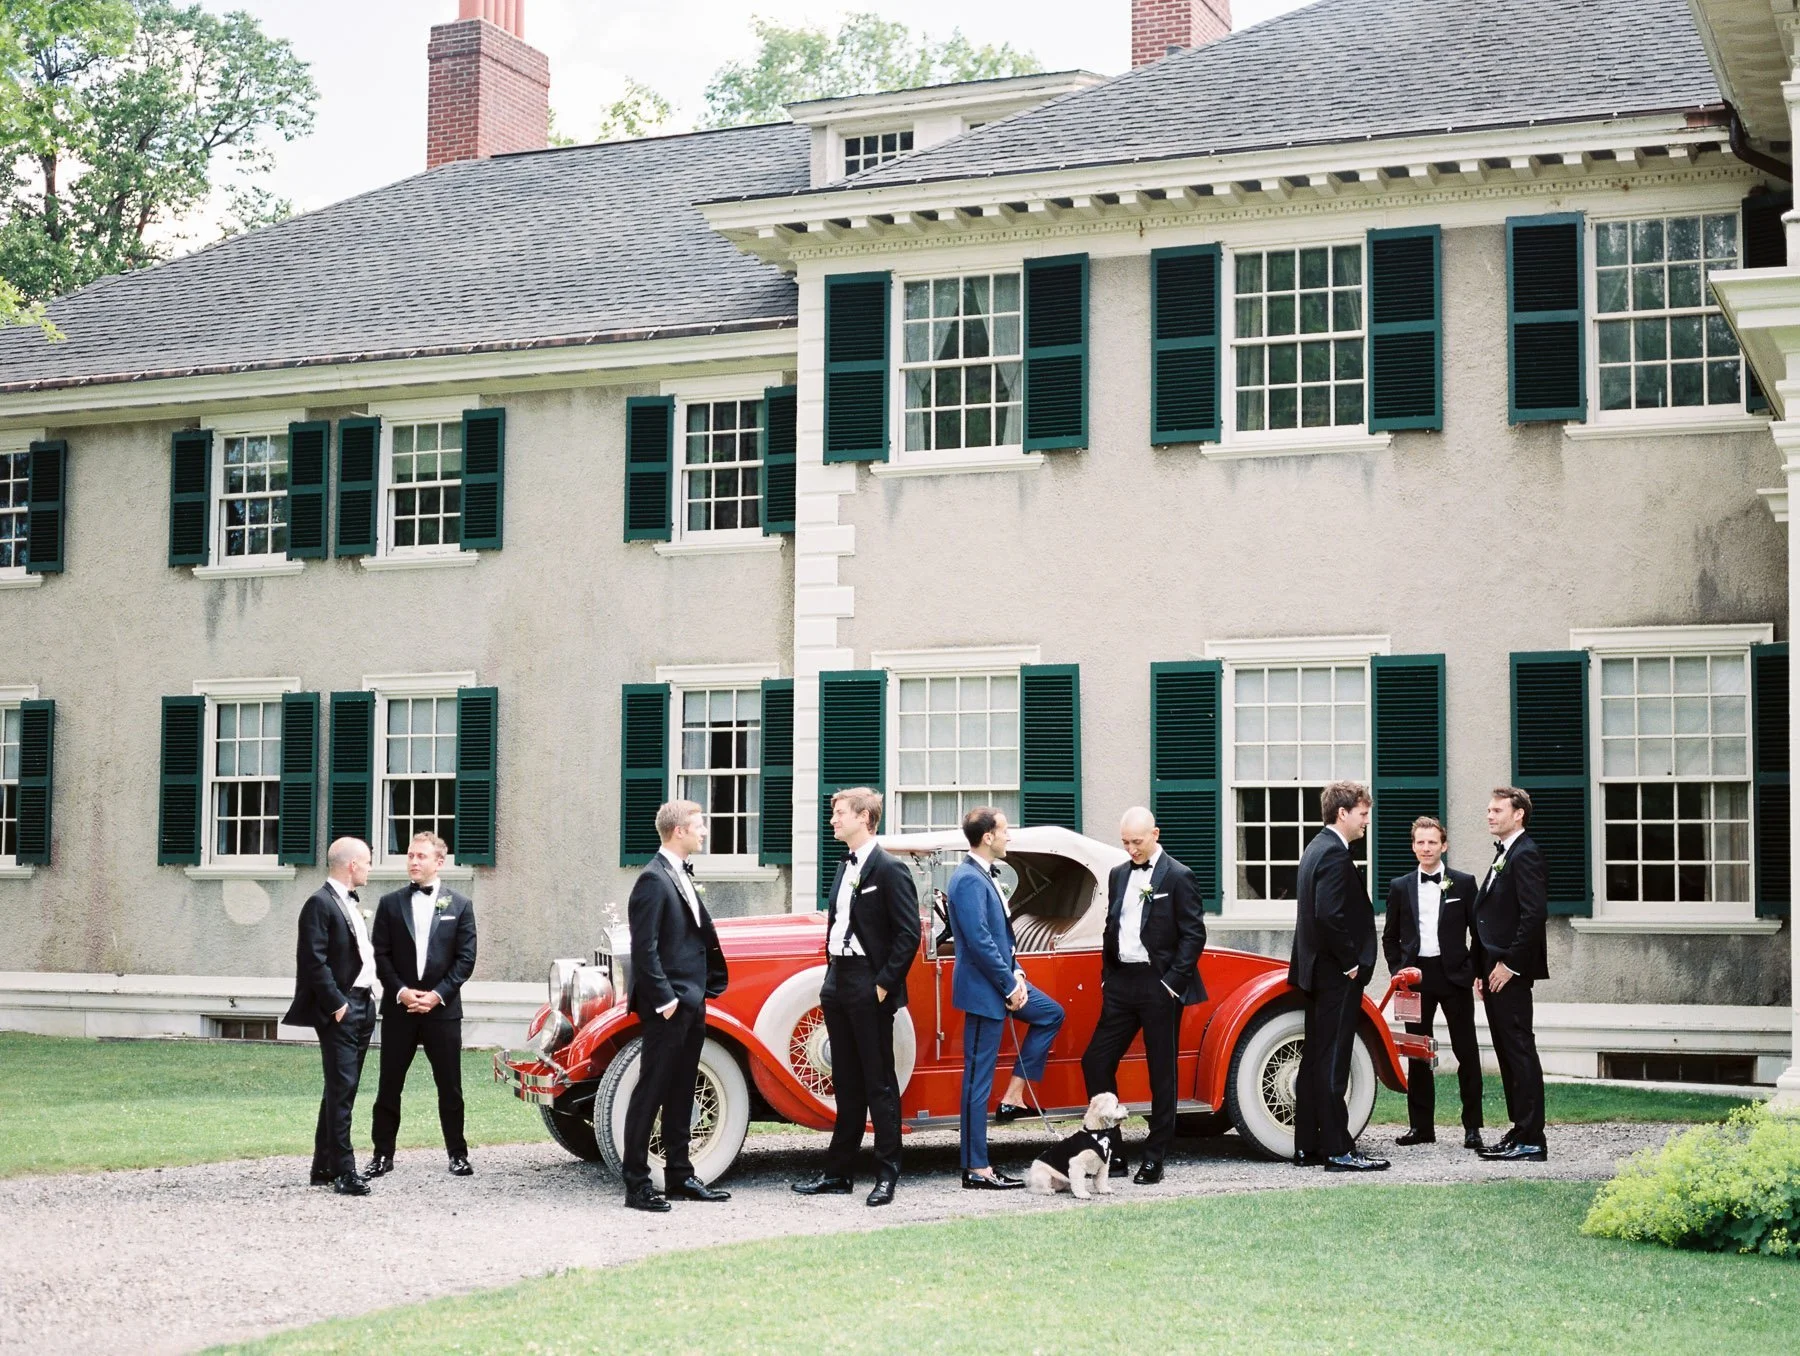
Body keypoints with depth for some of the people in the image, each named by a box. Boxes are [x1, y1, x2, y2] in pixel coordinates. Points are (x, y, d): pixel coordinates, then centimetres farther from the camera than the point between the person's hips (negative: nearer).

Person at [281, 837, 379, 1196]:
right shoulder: (320, 903, -11)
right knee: (341, 1090, -9)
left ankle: (324, 1166, 19)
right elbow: (315, 962, -17)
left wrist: (373, 986, 10)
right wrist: (337, 1005, -18)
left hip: (362, 1007, 10)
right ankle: (344, 1172, -9)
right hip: (339, 1011, -10)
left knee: (341, 1090, 13)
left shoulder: (350, 903, 18)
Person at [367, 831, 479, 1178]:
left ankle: (457, 1154, 13)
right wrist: (401, 992, -11)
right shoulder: (390, 903, 6)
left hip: (442, 1008, -1)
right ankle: (383, 1155, 10)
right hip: (399, 1007, 1)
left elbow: (466, 958, 0)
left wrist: (438, 994, -11)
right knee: (389, 1085, 3)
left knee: (450, 1085, 4)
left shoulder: (460, 905, 4)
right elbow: (380, 955, 2)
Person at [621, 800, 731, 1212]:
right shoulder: (654, 880, -14)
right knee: (651, 1092, -5)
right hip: (667, 1006, -10)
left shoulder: (681, 875, 16)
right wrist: (664, 999, -20)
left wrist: (701, 992, 14)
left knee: (680, 1093, 14)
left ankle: (679, 1176, 21)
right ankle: (636, 1184, -1)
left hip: (691, 1003, 10)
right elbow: (644, 948, -18)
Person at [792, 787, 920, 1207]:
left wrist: (885, 984, -17)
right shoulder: (845, 867, 15)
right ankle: (839, 1172, 18)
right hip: (838, 983, 9)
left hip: (869, 988, -8)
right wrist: (830, 976, 12)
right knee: (846, 1083, 13)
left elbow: (909, 934, -15)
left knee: (879, 1082, -2)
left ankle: (887, 1175, 3)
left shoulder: (889, 870, -11)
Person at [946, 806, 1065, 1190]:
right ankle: (977, 1170, 0)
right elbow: (979, 941, -24)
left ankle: (1013, 1095, 17)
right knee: (979, 1079, -5)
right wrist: (1010, 984, -17)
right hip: (983, 989, -10)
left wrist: (1015, 972, 6)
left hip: (1001, 982, 10)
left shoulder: (983, 876, 12)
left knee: (1051, 1014, 22)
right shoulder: (970, 880, -19)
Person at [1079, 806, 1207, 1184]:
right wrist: (1107, 978, 10)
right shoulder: (1118, 875, 13)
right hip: (1122, 983, 6)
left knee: (1162, 1072, 2)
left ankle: (1154, 1159, 9)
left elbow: (1194, 935, -9)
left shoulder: (1178, 876, -6)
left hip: (1159, 986, -6)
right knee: (1095, 1061, 1)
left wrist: (1173, 983, -14)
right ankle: (1112, 1154, 9)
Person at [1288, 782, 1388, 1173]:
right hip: (1336, 974, -10)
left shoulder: (1317, 848, 16)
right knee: (1332, 1062, -8)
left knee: (1315, 1059, 12)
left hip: (1318, 970, 10)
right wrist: (1351, 963, -17)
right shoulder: (1335, 854, -16)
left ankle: (1307, 1146, 16)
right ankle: (1338, 1151, -5)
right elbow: (1329, 916, -25)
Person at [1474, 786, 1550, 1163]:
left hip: (1511, 974, -10)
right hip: (1496, 971, 10)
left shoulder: (1525, 855, -12)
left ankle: (1531, 1142, -6)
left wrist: (1510, 965, -19)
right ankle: (1520, 1132, 17)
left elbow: (1534, 914, -20)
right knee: (1507, 1054, 12)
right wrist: (1483, 970, 16)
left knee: (1520, 1051, -8)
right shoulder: (1503, 855, 19)